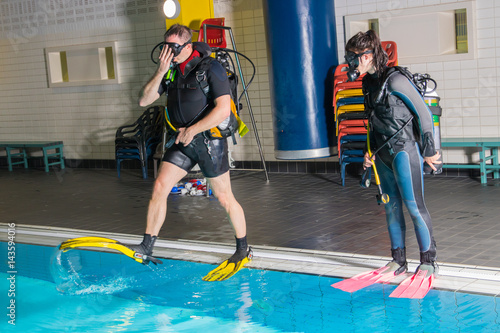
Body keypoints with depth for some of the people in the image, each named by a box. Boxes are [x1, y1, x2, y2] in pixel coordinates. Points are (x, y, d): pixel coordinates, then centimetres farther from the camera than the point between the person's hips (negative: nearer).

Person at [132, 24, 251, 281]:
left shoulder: (210, 68, -14)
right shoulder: (171, 71, 5)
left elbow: (223, 109, -21)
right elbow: (144, 101, 0)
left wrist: (192, 130, -20)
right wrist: (160, 72, -12)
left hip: (210, 140, -6)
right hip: (183, 141, 6)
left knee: (224, 198, 3)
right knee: (159, 187, -5)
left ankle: (243, 250, 21)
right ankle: (147, 247, 4)